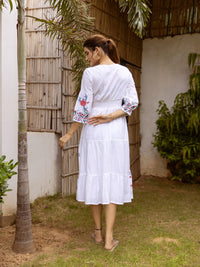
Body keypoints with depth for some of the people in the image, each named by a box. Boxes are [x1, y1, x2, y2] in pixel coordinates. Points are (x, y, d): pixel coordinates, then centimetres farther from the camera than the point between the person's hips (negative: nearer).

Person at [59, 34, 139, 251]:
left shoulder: (90, 73, -9)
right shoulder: (125, 73, 3)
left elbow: (83, 107, -9)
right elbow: (132, 102, -1)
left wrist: (69, 134, -1)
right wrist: (111, 116, -5)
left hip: (93, 133, -3)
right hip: (117, 133, 3)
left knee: (94, 178, 9)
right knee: (113, 180, 4)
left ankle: (98, 233, 21)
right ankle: (109, 238, 4)